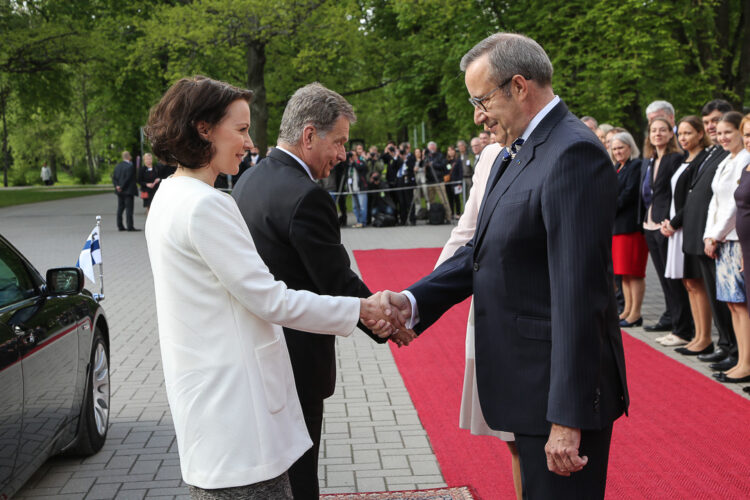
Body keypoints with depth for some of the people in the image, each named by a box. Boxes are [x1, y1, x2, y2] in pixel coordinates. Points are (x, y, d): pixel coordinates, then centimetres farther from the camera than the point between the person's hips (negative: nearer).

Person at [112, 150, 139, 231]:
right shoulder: (130, 166, -14)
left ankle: (120, 226, 13)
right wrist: (122, 187, -12)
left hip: (120, 191, 7)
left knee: (120, 209, 11)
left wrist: (117, 186, -1)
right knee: (129, 208, -6)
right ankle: (130, 226, -8)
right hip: (128, 191, -7)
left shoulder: (117, 166, 10)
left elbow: (114, 178, 7)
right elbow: (128, 178, -19)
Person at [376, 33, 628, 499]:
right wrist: (414, 300, -4)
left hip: (562, 387, -10)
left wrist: (568, 418, -24)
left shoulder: (573, 153, -20)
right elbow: (483, 249, 12)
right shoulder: (514, 155, 12)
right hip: (530, 379, 10)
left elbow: (579, 294, -24)